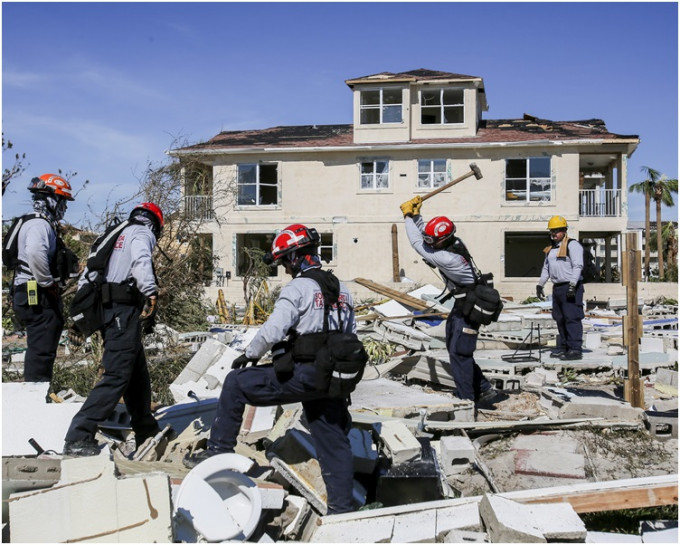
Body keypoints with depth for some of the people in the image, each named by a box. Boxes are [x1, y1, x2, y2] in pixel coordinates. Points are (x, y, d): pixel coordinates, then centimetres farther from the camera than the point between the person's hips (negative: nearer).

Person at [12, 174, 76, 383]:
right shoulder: (39, 225, -15)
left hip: (36, 297, 11)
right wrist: (48, 283, -24)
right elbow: (35, 252, -35)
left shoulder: (44, 225, 19)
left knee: (42, 350, 18)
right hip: (39, 297, -11)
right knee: (41, 350, -9)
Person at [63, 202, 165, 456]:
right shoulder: (142, 233, 0)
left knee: (138, 372, 17)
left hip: (108, 309, 9)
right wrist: (151, 293, -33)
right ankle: (78, 437, -14)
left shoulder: (115, 236, 24)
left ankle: (146, 431, 27)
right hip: (125, 311, -9)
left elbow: (86, 275, 24)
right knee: (117, 376, -11)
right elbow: (141, 260, -24)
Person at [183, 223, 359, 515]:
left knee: (236, 383, 7)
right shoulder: (341, 289, 16)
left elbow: (272, 331, -18)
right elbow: (350, 336, 20)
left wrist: (248, 355, -1)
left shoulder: (297, 288, -9)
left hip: (302, 374, -7)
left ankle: (218, 450, 10)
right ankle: (342, 507, 15)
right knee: (334, 443, 12)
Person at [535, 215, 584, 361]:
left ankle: (575, 349, -13)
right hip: (557, 287, 9)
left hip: (570, 288, -9)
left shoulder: (572, 245, -6)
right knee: (560, 319, 11)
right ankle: (564, 347, 19)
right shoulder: (551, 249, 20)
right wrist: (540, 285, 21)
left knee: (572, 318, -11)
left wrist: (572, 285, -23)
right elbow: (546, 268, 27)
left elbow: (577, 266, -15)